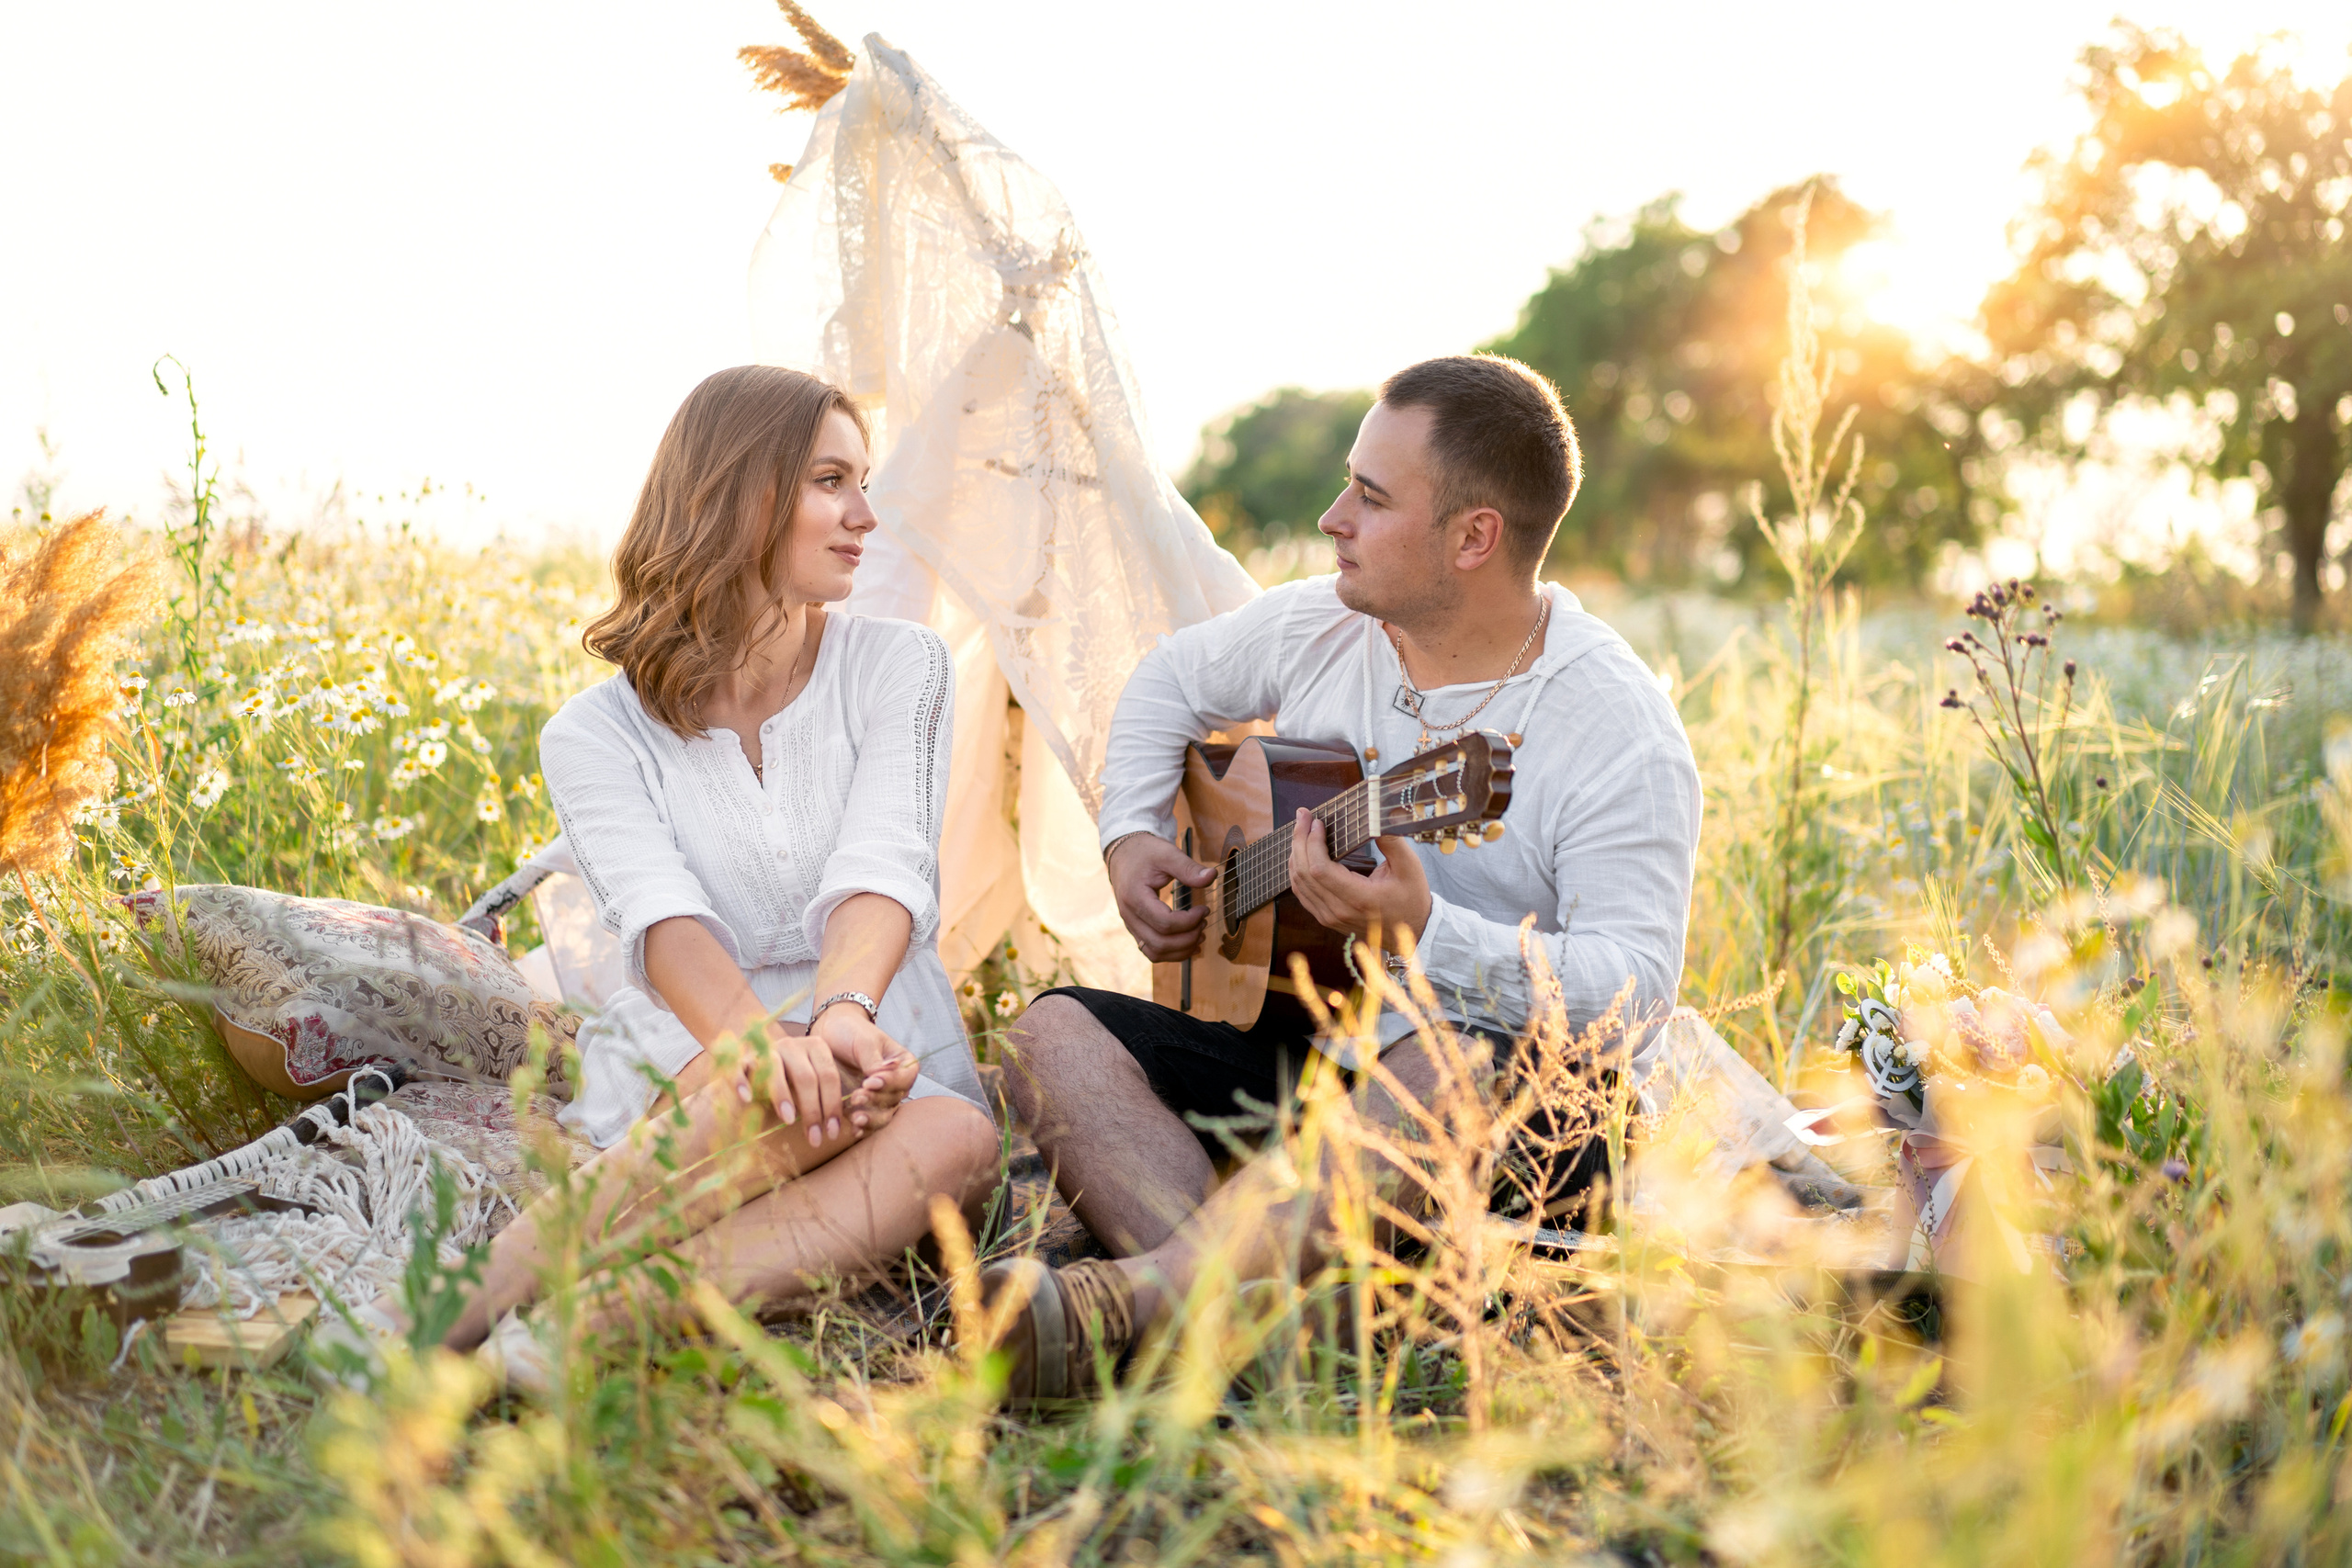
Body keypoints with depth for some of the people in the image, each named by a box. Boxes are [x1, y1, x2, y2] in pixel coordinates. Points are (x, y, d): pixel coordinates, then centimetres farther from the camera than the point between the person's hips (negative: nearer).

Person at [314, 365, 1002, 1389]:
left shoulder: (900, 669, 7)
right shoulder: (597, 733, 3)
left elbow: (880, 875, -11)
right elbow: (665, 919, -16)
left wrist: (841, 1016, -34)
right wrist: (767, 1041, -39)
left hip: (886, 1062, 2)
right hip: (687, 1084, -2)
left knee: (955, 1141, -34)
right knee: (786, 1086, -38)